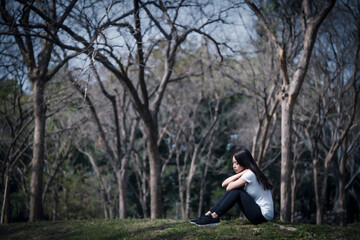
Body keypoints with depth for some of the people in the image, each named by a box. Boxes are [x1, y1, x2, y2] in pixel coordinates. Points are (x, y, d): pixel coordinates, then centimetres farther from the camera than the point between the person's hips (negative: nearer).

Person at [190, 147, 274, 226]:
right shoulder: (245, 173, 13)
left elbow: (229, 187, -18)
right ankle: (209, 213, -6)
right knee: (234, 190, 0)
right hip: (257, 212, 9)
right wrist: (240, 174, -7)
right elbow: (224, 184, 3)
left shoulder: (250, 174, -16)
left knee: (236, 191, -17)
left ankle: (214, 217, -15)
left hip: (264, 214, -9)